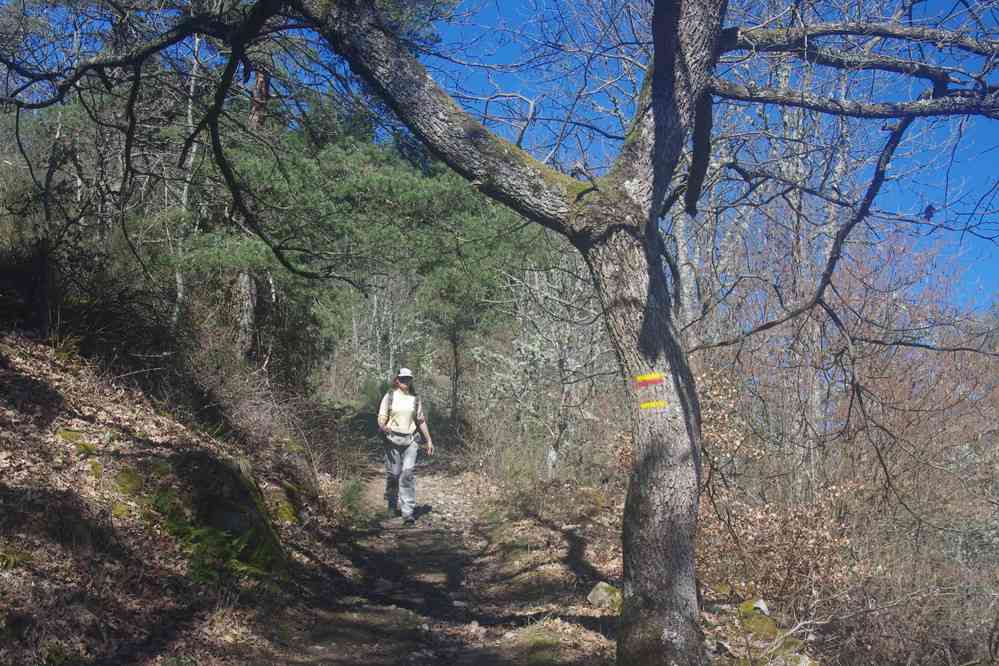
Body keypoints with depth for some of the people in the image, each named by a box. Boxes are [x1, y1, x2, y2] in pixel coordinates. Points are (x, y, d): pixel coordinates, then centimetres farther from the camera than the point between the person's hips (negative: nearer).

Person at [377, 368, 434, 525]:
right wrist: (383, 427, -24)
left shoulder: (415, 398, 9)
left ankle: (407, 511, -10)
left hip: (410, 440, 1)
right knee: (393, 473, 5)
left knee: (408, 474, -10)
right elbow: (381, 418, -1)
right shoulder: (389, 396, 2)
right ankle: (393, 503, 32)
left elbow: (421, 421, 17)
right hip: (393, 439, -1)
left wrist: (429, 440, 16)